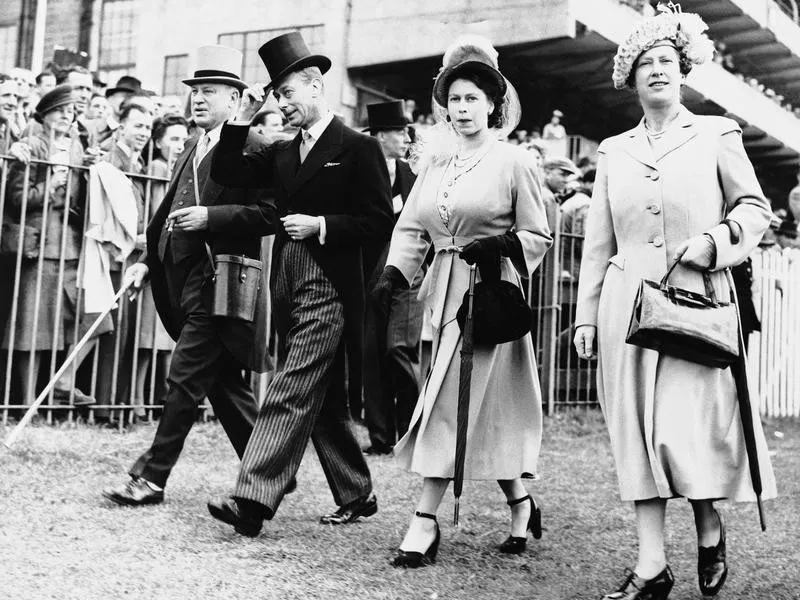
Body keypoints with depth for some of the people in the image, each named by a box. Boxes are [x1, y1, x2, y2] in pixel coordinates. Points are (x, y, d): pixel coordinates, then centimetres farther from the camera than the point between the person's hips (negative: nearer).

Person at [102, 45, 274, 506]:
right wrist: (148, 261, 13)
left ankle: (152, 477, 2)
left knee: (186, 378, -6)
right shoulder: (192, 153, 18)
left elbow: (268, 216, -17)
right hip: (188, 280, 9)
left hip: (220, 281, -9)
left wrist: (209, 217, -21)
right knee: (225, 383, 13)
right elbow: (172, 215, 23)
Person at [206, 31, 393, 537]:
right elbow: (225, 174, 11)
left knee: (292, 393, -13)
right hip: (289, 287, 8)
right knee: (325, 400, 13)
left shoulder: (359, 148, -3)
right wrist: (243, 119, 5)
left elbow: (381, 223, -8)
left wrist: (321, 224, -15)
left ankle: (254, 499, -16)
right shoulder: (283, 153, 17)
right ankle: (357, 495, 25)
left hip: (329, 289, -8)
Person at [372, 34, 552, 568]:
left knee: (451, 403, -9)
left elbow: (539, 235, -1)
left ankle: (426, 523, -5)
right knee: (485, 408, 10)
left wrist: (497, 246, -19)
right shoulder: (436, 165, 13)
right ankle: (521, 503, 27)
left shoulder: (514, 161, -3)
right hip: (445, 292, 6)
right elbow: (412, 229, 10)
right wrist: (393, 276, -5)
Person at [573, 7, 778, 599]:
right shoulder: (614, 151, 13)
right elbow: (598, 241, 13)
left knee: (690, 425, -8)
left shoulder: (716, 134, 5)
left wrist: (712, 243, -10)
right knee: (638, 428, 1)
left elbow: (755, 208, 8)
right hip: (627, 304, 3)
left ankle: (711, 528, 21)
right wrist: (587, 314, 8)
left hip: (698, 300, -3)